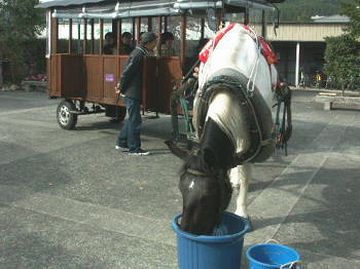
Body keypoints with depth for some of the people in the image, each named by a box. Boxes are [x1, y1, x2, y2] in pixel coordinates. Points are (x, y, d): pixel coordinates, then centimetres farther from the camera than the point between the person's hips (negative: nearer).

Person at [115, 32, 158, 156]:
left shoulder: (142, 53, 14)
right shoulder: (138, 54, -17)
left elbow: (127, 71, 19)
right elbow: (127, 71, -20)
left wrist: (121, 85, 16)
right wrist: (121, 87, -12)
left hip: (134, 92, 10)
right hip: (132, 92, -10)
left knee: (132, 119, 17)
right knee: (135, 120, -3)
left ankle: (121, 143, 27)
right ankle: (134, 149, 4)